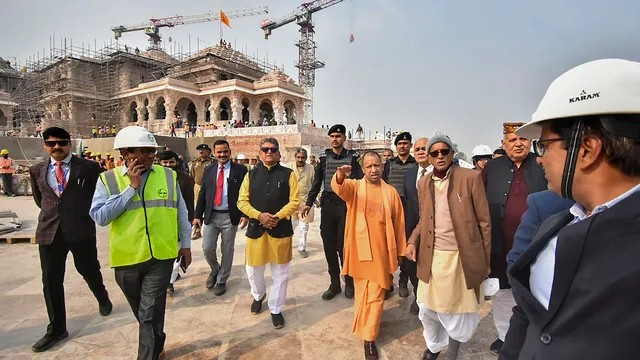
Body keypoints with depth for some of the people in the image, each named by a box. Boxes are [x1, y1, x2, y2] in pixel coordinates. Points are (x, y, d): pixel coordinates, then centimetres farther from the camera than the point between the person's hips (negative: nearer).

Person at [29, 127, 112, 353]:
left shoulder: (88, 167, -5)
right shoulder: (37, 171, 8)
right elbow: (39, 199, 22)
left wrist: (84, 212, 5)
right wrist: (53, 211, 14)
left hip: (81, 229, -3)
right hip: (49, 231, 3)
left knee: (89, 270, 13)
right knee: (51, 281, 6)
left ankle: (103, 299, 42)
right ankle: (57, 329, 20)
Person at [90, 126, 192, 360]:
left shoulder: (168, 176, -1)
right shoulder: (108, 179, -3)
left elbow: (181, 213, 5)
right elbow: (99, 216, -14)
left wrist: (186, 244, 6)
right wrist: (131, 188, -16)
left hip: (160, 256, -1)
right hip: (127, 258, 2)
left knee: (150, 316, 0)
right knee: (143, 314, 22)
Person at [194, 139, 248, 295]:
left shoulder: (240, 170, -3)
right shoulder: (208, 170, 7)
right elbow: (202, 194, 8)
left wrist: (245, 214, -12)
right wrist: (198, 215, 3)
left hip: (230, 217, -2)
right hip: (211, 216, 3)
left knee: (227, 251, 8)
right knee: (207, 248, -1)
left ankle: (221, 281, 26)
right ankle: (215, 270, 31)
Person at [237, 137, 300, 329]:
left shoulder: (288, 174, -1)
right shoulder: (251, 174, 5)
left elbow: (294, 201, -4)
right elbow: (242, 201, 2)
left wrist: (277, 217, -17)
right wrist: (259, 215, -14)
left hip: (280, 229, -2)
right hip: (255, 228, 2)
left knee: (280, 273, 8)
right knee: (253, 270, 14)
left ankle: (276, 309, 27)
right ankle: (258, 295, 46)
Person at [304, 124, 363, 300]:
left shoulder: (353, 157, 1)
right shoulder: (324, 157, 9)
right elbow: (317, 182, 11)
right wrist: (308, 203, 7)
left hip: (347, 204, -3)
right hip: (328, 204, 3)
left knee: (344, 246, 1)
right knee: (329, 245, 7)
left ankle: (349, 282, 20)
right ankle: (335, 283, 21)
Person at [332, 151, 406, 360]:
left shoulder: (391, 192, 2)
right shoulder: (353, 187, -1)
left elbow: (398, 223, 6)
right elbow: (338, 187, -25)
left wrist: (400, 251, 7)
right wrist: (340, 175, -49)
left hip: (381, 251, 0)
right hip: (359, 250, 0)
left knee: (375, 295, 4)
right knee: (361, 292, 16)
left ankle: (369, 338, 16)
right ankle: (364, 326, 41)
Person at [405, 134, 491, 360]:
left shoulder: (471, 178, -9)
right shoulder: (423, 183, 5)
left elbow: (484, 221, -5)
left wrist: (485, 260, -4)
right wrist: (413, 241, -3)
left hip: (461, 257, -3)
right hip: (431, 257, 4)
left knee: (458, 311, 13)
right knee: (428, 308, 16)